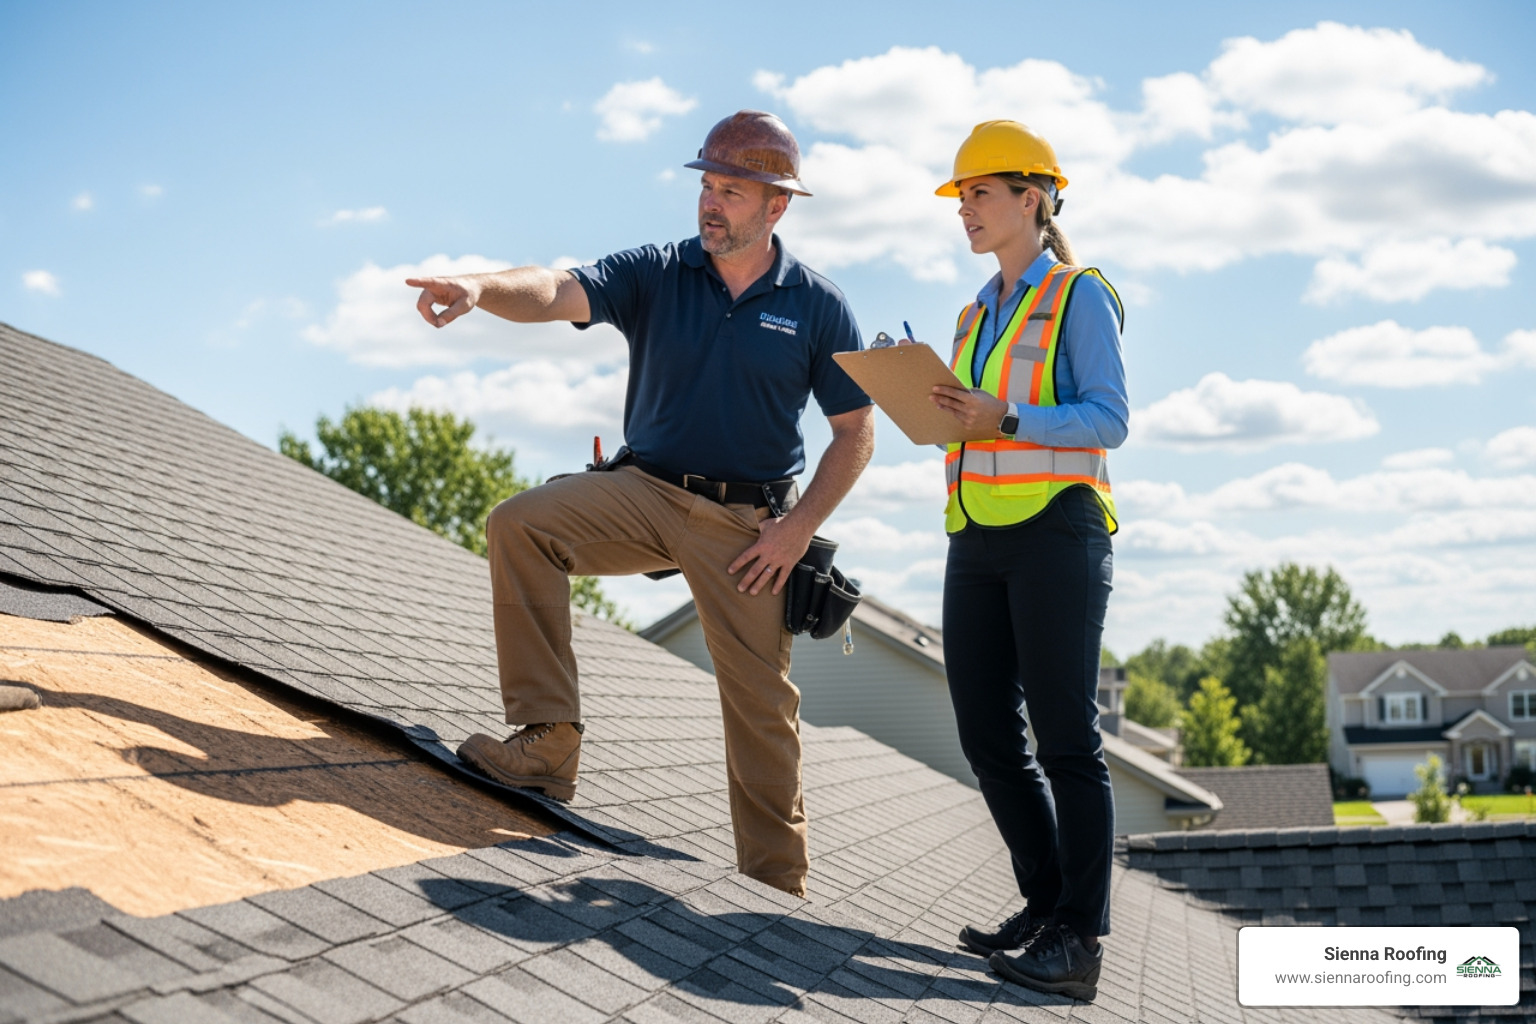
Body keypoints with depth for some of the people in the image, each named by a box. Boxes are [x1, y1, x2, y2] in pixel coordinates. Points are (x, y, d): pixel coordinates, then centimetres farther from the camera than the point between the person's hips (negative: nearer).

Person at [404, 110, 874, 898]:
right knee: (521, 525, -23)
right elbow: (559, 292, -18)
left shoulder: (817, 308, -2)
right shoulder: (655, 274, 0)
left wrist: (799, 527, -8)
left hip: (748, 522, -1)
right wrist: (482, 288, -40)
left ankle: (776, 887, 14)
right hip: (644, 489, 2)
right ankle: (549, 743, -20)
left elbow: (855, 433, 3)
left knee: (761, 703, 0)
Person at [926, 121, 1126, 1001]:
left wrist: (1005, 419, -21)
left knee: (1066, 737, -8)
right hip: (978, 537, 8)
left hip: (1055, 530, -7)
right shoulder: (977, 314, 21)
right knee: (988, 738, 5)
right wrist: (934, 406, 4)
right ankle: (1048, 904, 16)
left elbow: (1108, 419, -9)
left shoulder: (1079, 297, 0)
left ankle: (1080, 939, -6)